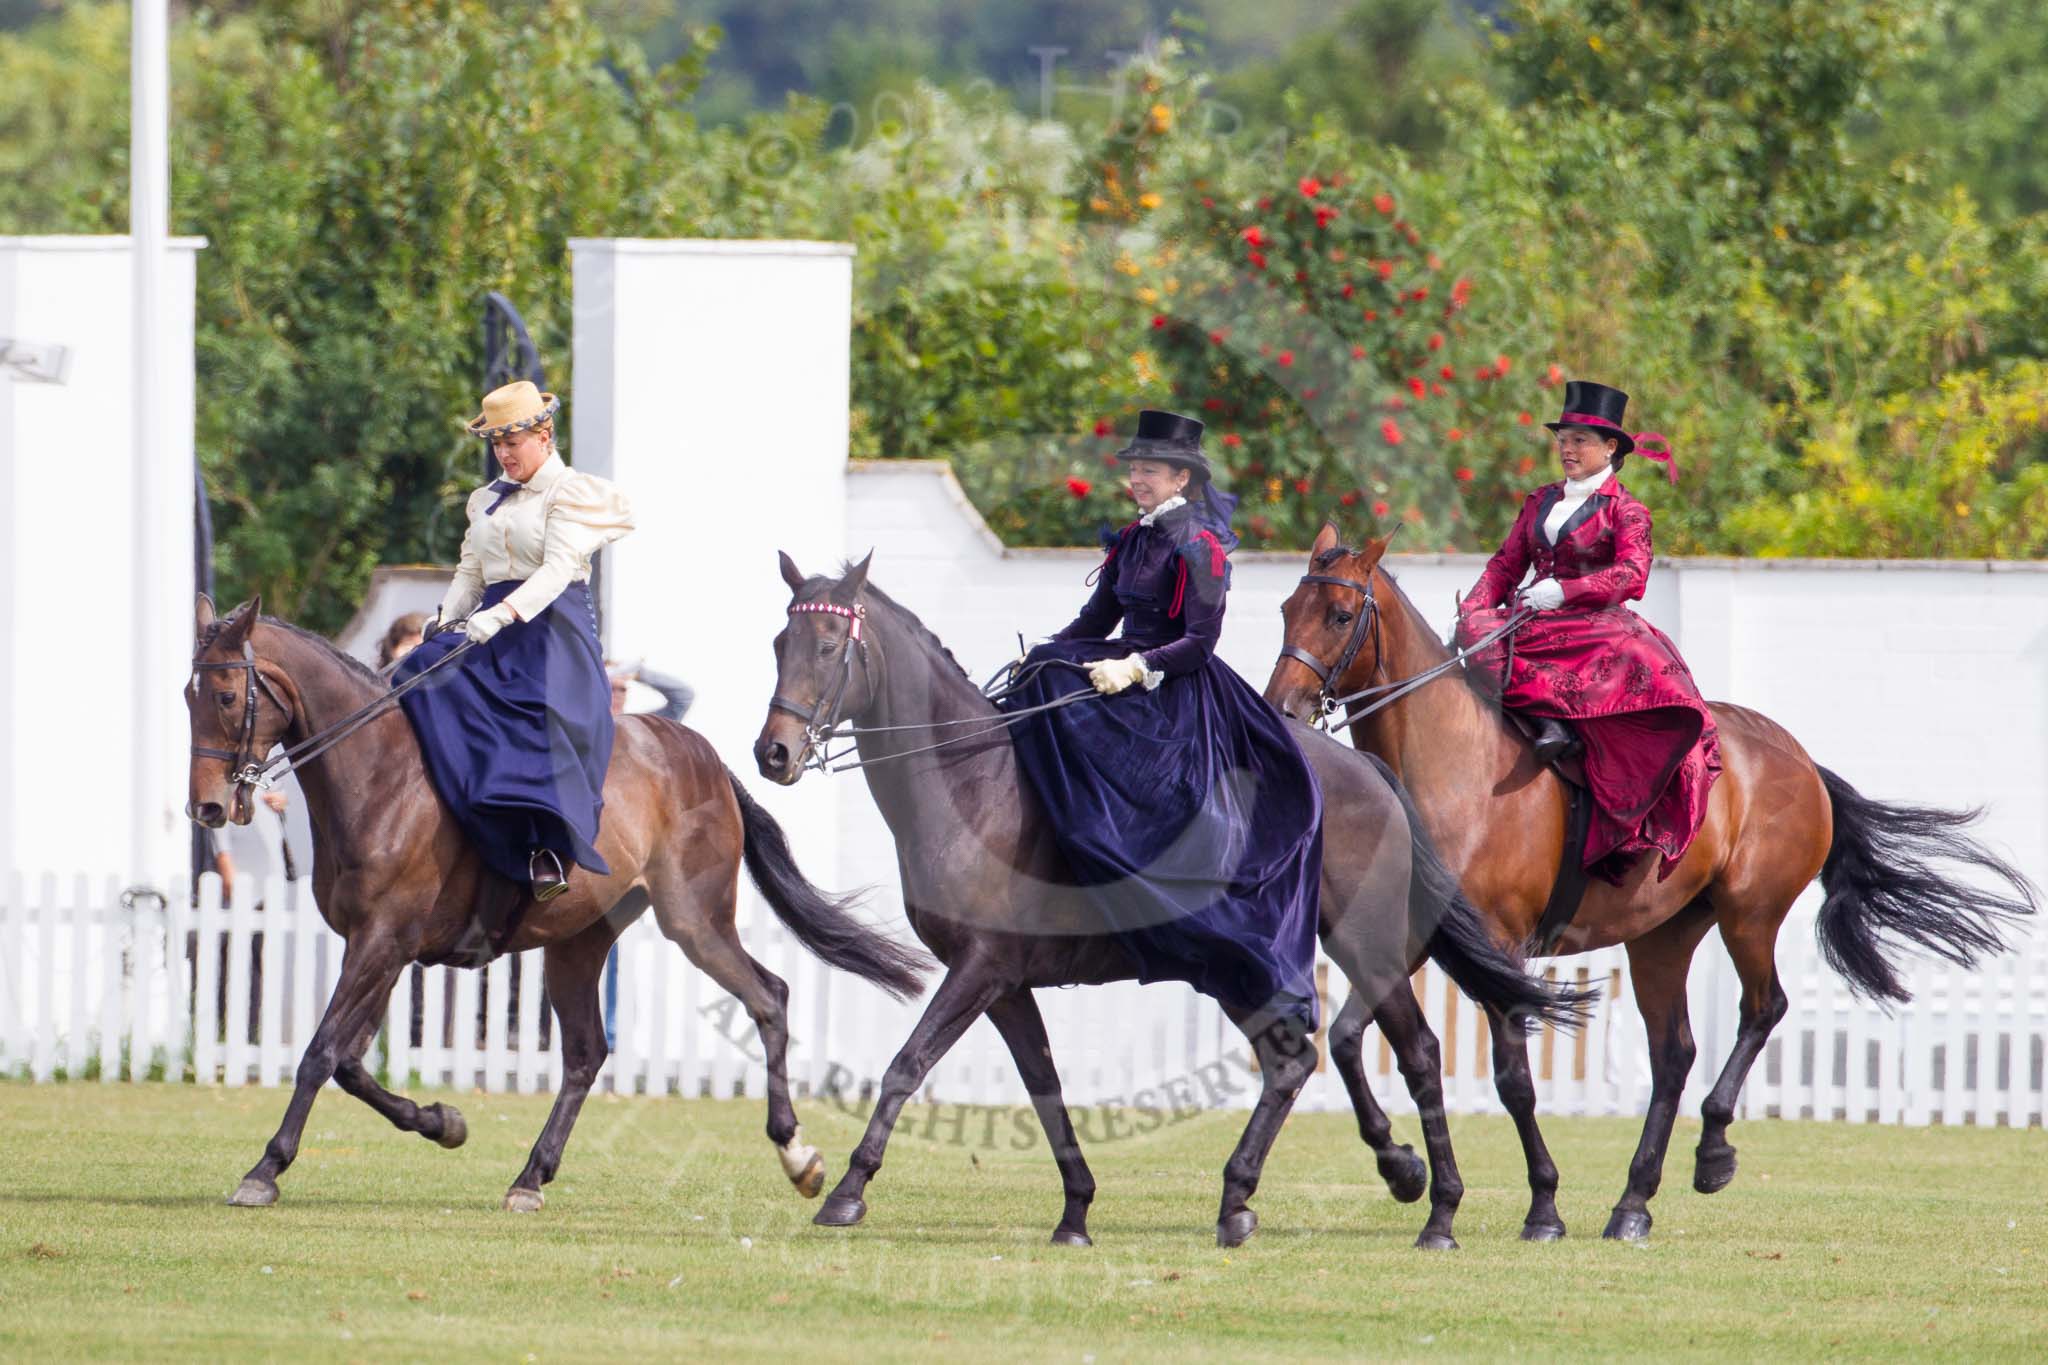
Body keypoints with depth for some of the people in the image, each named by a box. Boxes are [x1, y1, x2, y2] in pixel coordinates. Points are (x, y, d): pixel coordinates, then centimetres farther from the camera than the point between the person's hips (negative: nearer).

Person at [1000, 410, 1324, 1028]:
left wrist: (1137, 668, -29)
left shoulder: (1199, 548, -10)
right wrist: (1039, 657, 3)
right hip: (1128, 673, 9)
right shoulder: (1131, 542, 16)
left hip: (1180, 692, -9)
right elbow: (1096, 621, 19)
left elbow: (1199, 641, -17)